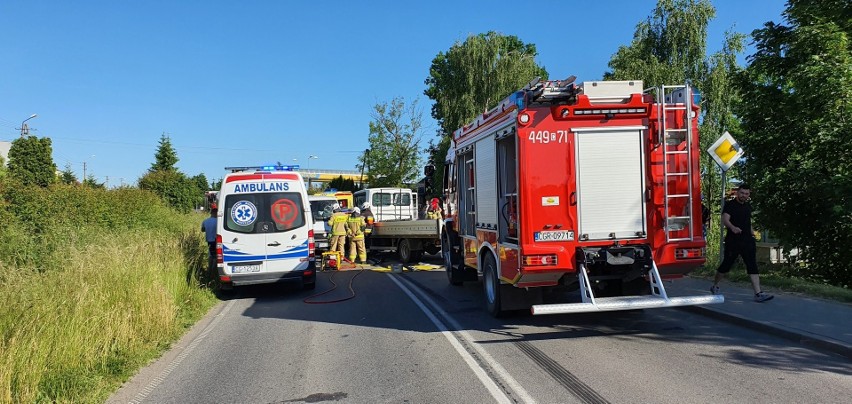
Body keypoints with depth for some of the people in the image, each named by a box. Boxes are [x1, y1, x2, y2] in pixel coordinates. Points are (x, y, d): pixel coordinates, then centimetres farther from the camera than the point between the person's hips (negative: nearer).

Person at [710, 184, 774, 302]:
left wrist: (750, 231, 16)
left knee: (752, 266, -6)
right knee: (726, 265, 6)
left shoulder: (748, 206, 14)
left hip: (747, 240, 5)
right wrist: (732, 227, -43)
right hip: (733, 241, -5)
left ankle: (758, 293, -11)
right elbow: (725, 219, -24)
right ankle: (715, 286, 27)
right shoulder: (730, 205, -7)